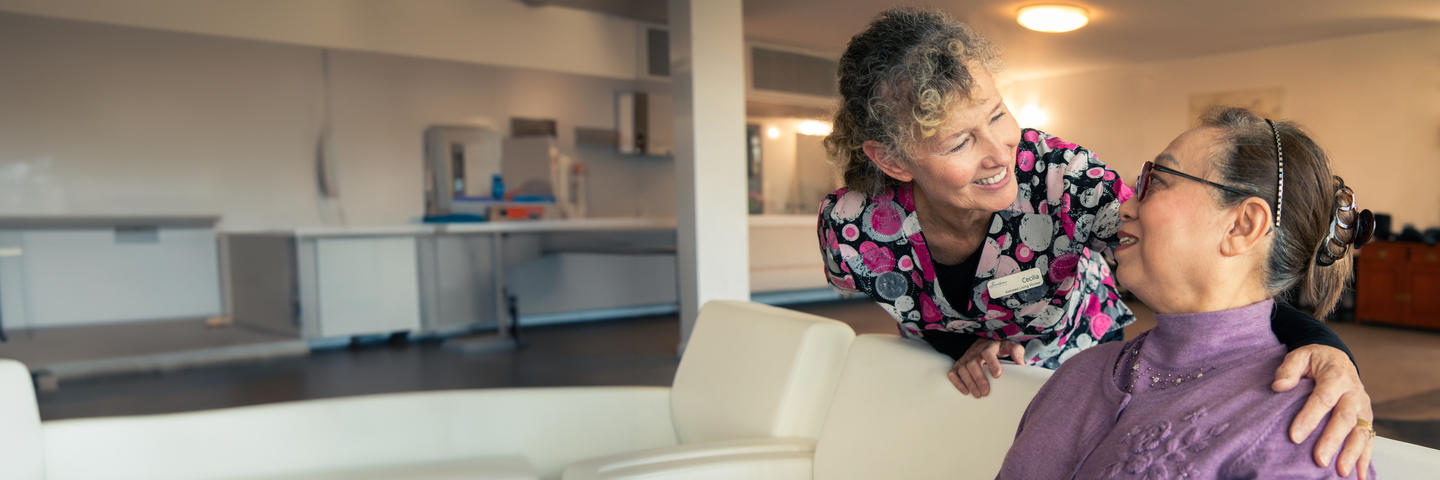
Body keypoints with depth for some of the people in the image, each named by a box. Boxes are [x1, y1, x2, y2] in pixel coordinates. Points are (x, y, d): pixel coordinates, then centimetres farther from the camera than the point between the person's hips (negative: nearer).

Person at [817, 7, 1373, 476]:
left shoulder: (1062, 177, -36)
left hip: (1084, 365, 0)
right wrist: (967, 346, -28)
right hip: (952, 384, 1)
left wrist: (1320, 345, -53)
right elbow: (915, 320, -9)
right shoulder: (852, 230, -30)